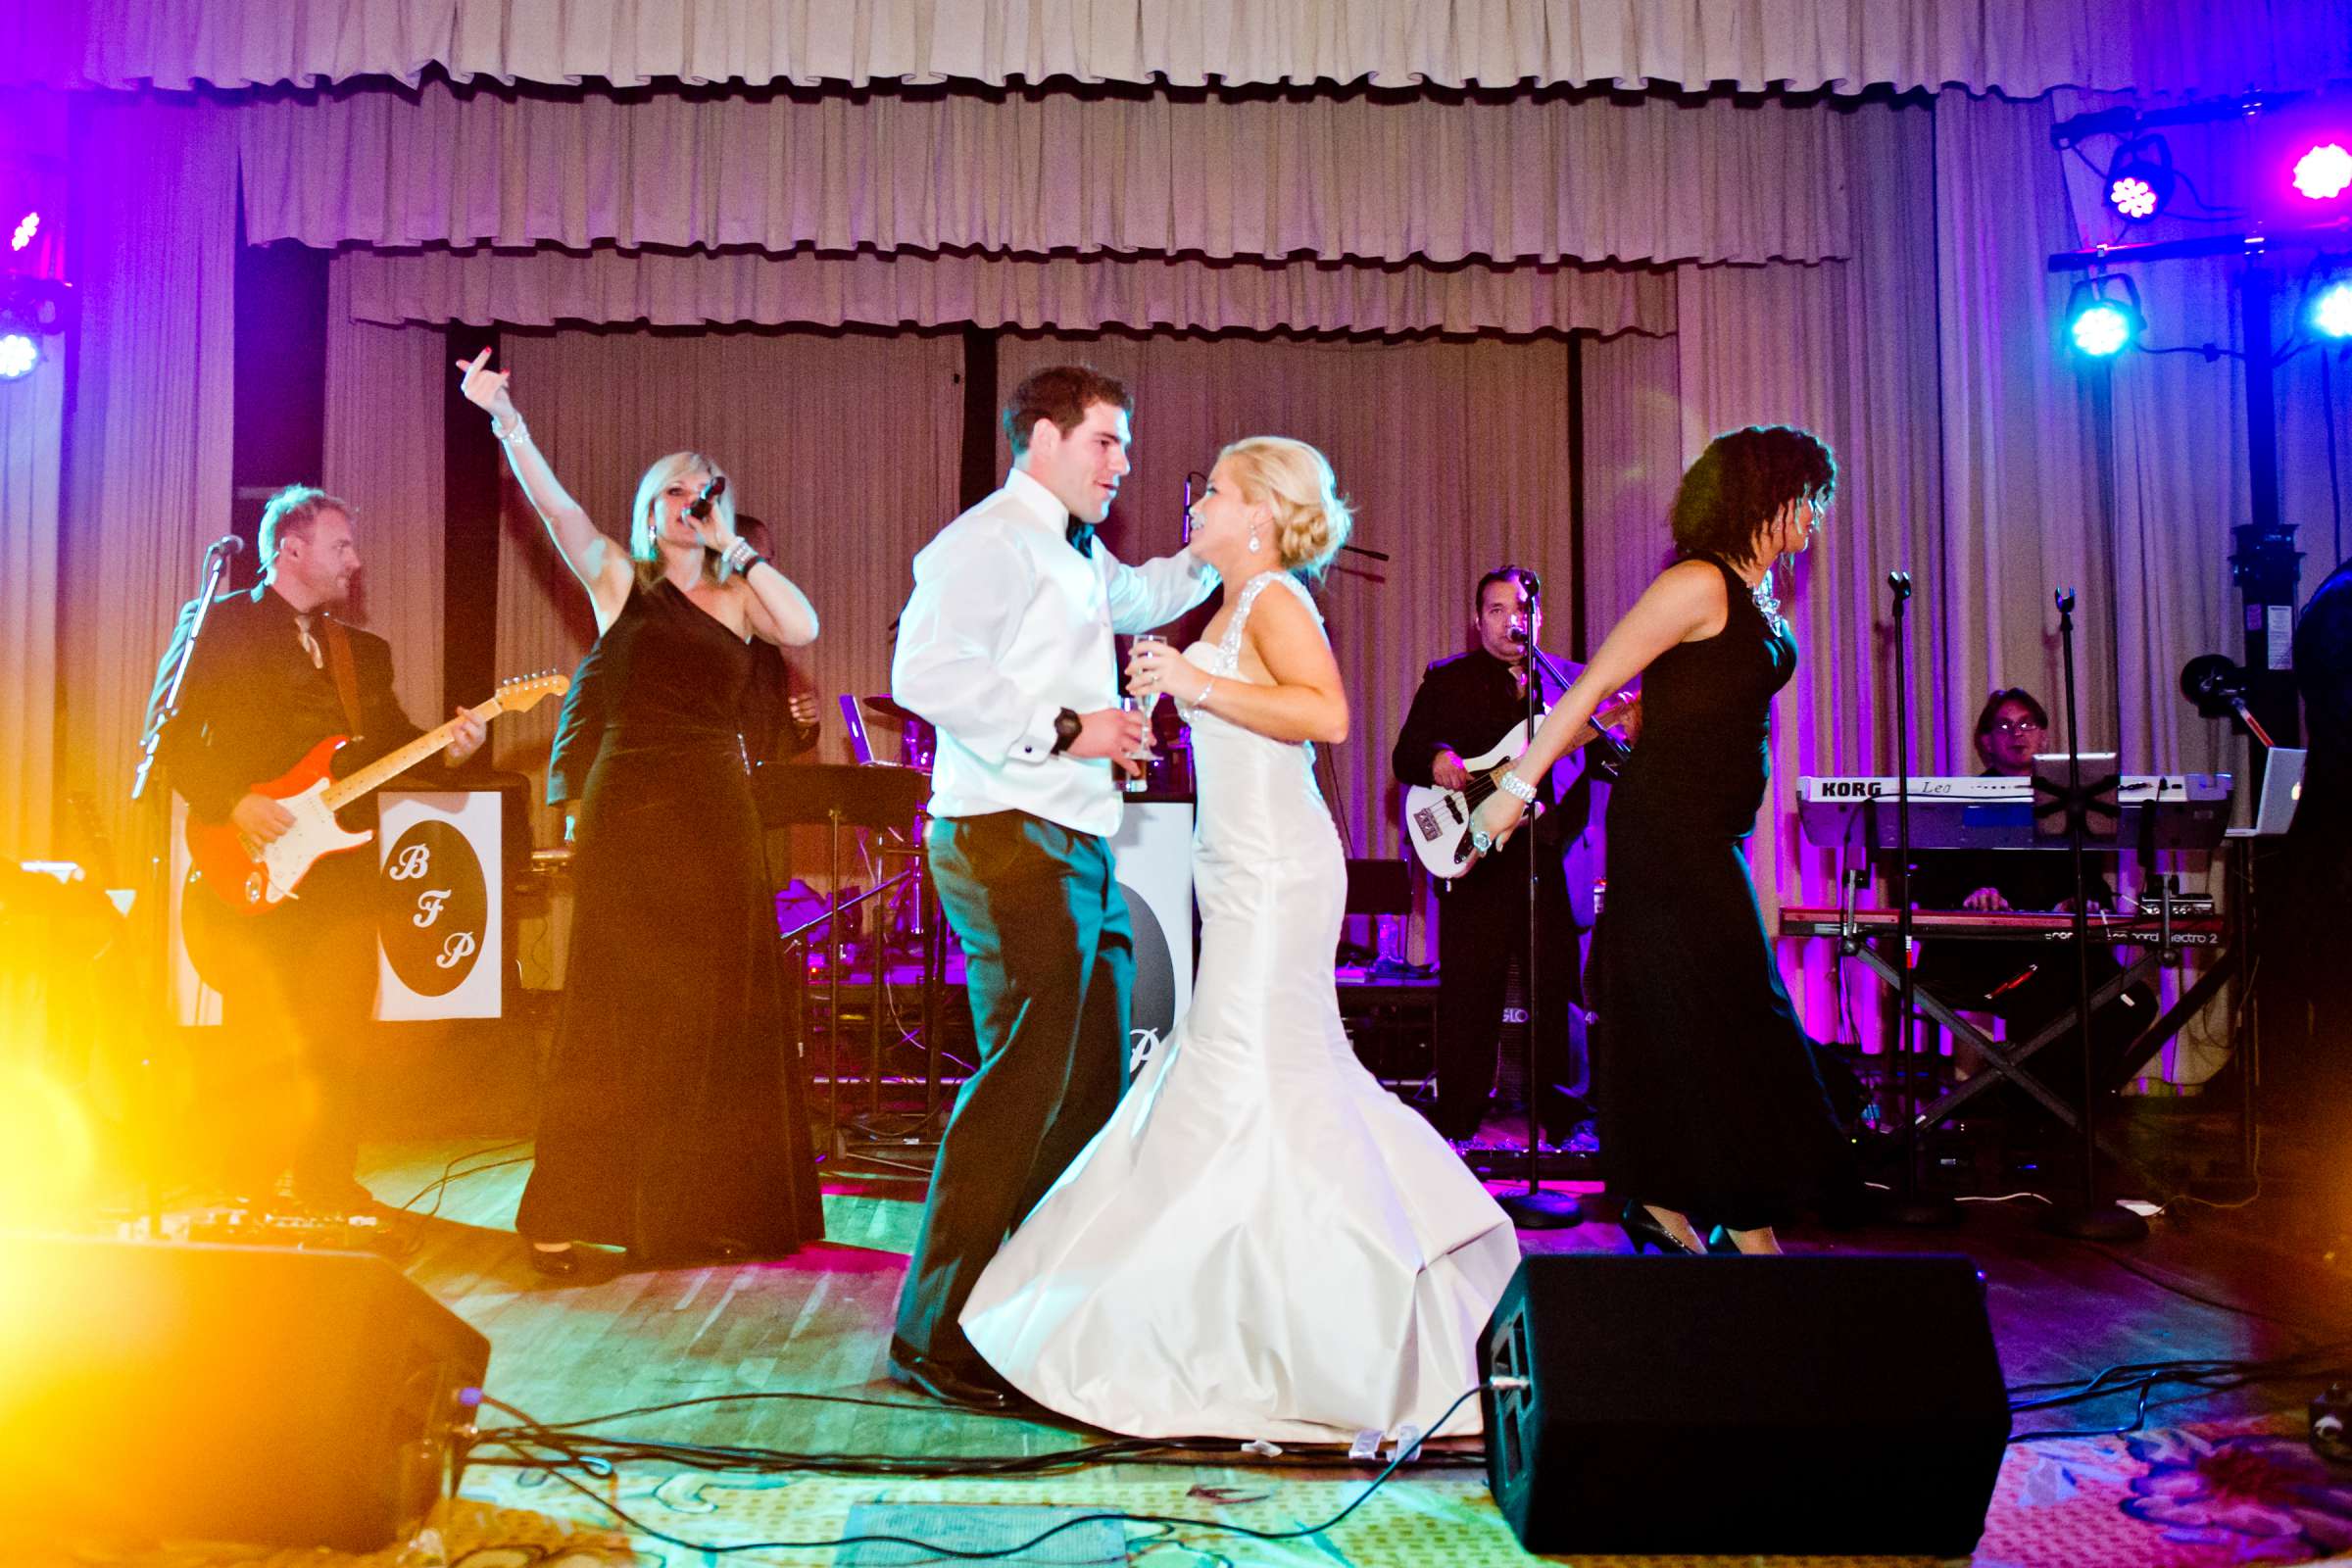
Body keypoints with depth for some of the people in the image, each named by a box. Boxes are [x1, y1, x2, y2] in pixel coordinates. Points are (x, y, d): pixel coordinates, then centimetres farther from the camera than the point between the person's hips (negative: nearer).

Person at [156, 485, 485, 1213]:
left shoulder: (363, 649, 19)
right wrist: (234, 803, -15)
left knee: (338, 1050, 6)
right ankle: (243, 1201, 10)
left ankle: (328, 1195, 18)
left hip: (343, 871, 5)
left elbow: (392, 743, 14)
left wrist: (446, 748, -6)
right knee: (262, 1050, -4)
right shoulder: (218, 623, 1)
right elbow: (171, 735, -5)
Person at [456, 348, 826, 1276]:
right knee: (613, 1012, -2)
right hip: (628, 809, -2)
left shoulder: (737, 598, 10)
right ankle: (568, 1216, 5)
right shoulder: (619, 580, 6)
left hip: (717, 816, 3)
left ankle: (710, 1209, 16)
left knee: (720, 1013, 5)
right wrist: (505, 420, -21)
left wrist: (734, 546, -6)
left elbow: (803, 629, -9)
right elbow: (552, 502, -8)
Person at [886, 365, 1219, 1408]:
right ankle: (939, 1337, -4)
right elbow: (924, 671, -24)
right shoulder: (988, 540, -9)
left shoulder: (1082, 557, 22)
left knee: (1094, 1079, 13)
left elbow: (1145, 597, 45)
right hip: (1010, 840, -10)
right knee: (1027, 1075, -13)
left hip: (1078, 847, 10)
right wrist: (1064, 728, -23)